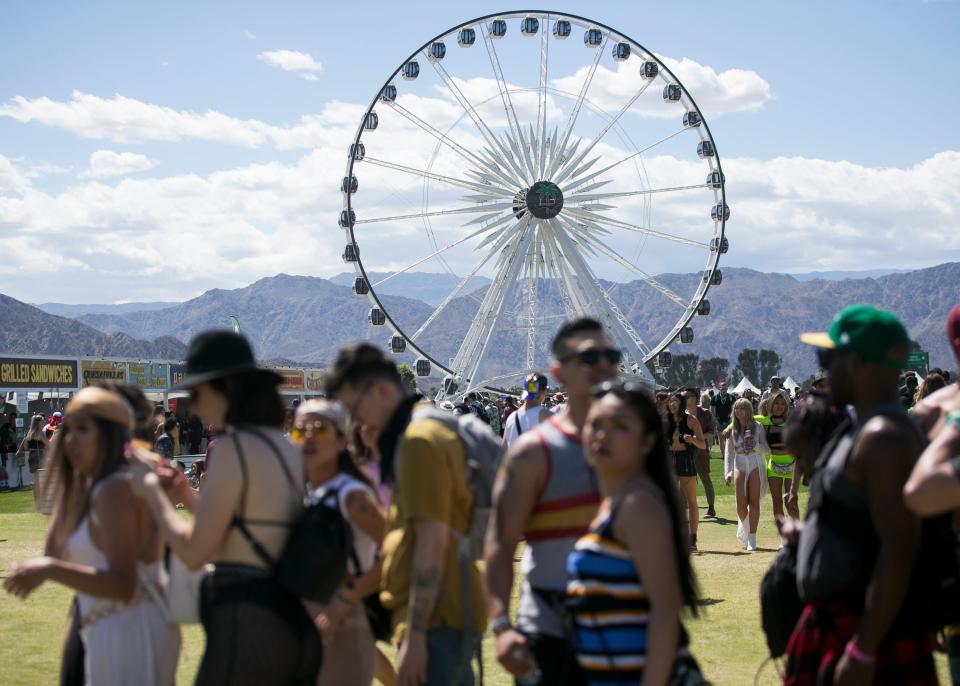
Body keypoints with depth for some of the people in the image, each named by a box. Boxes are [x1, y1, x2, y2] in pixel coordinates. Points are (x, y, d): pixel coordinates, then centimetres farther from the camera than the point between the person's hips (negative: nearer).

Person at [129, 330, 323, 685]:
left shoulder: (233, 446, -12)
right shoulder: (287, 448, 14)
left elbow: (194, 552, -15)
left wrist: (151, 490, -2)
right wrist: (191, 498, 20)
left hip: (248, 627, -9)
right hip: (299, 625, 9)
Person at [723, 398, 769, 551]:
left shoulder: (758, 426, 1)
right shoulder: (733, 429, 7)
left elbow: (766, 449, 1)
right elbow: (728, 452, 8)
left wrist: (756, 445, -19)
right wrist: (728, 473, -1)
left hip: (756, 465, -2)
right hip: (740, 465, 2)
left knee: (754, 502, -4)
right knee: (741, 504, -5)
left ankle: (752, 538, 0)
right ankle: (744, 526, 25)